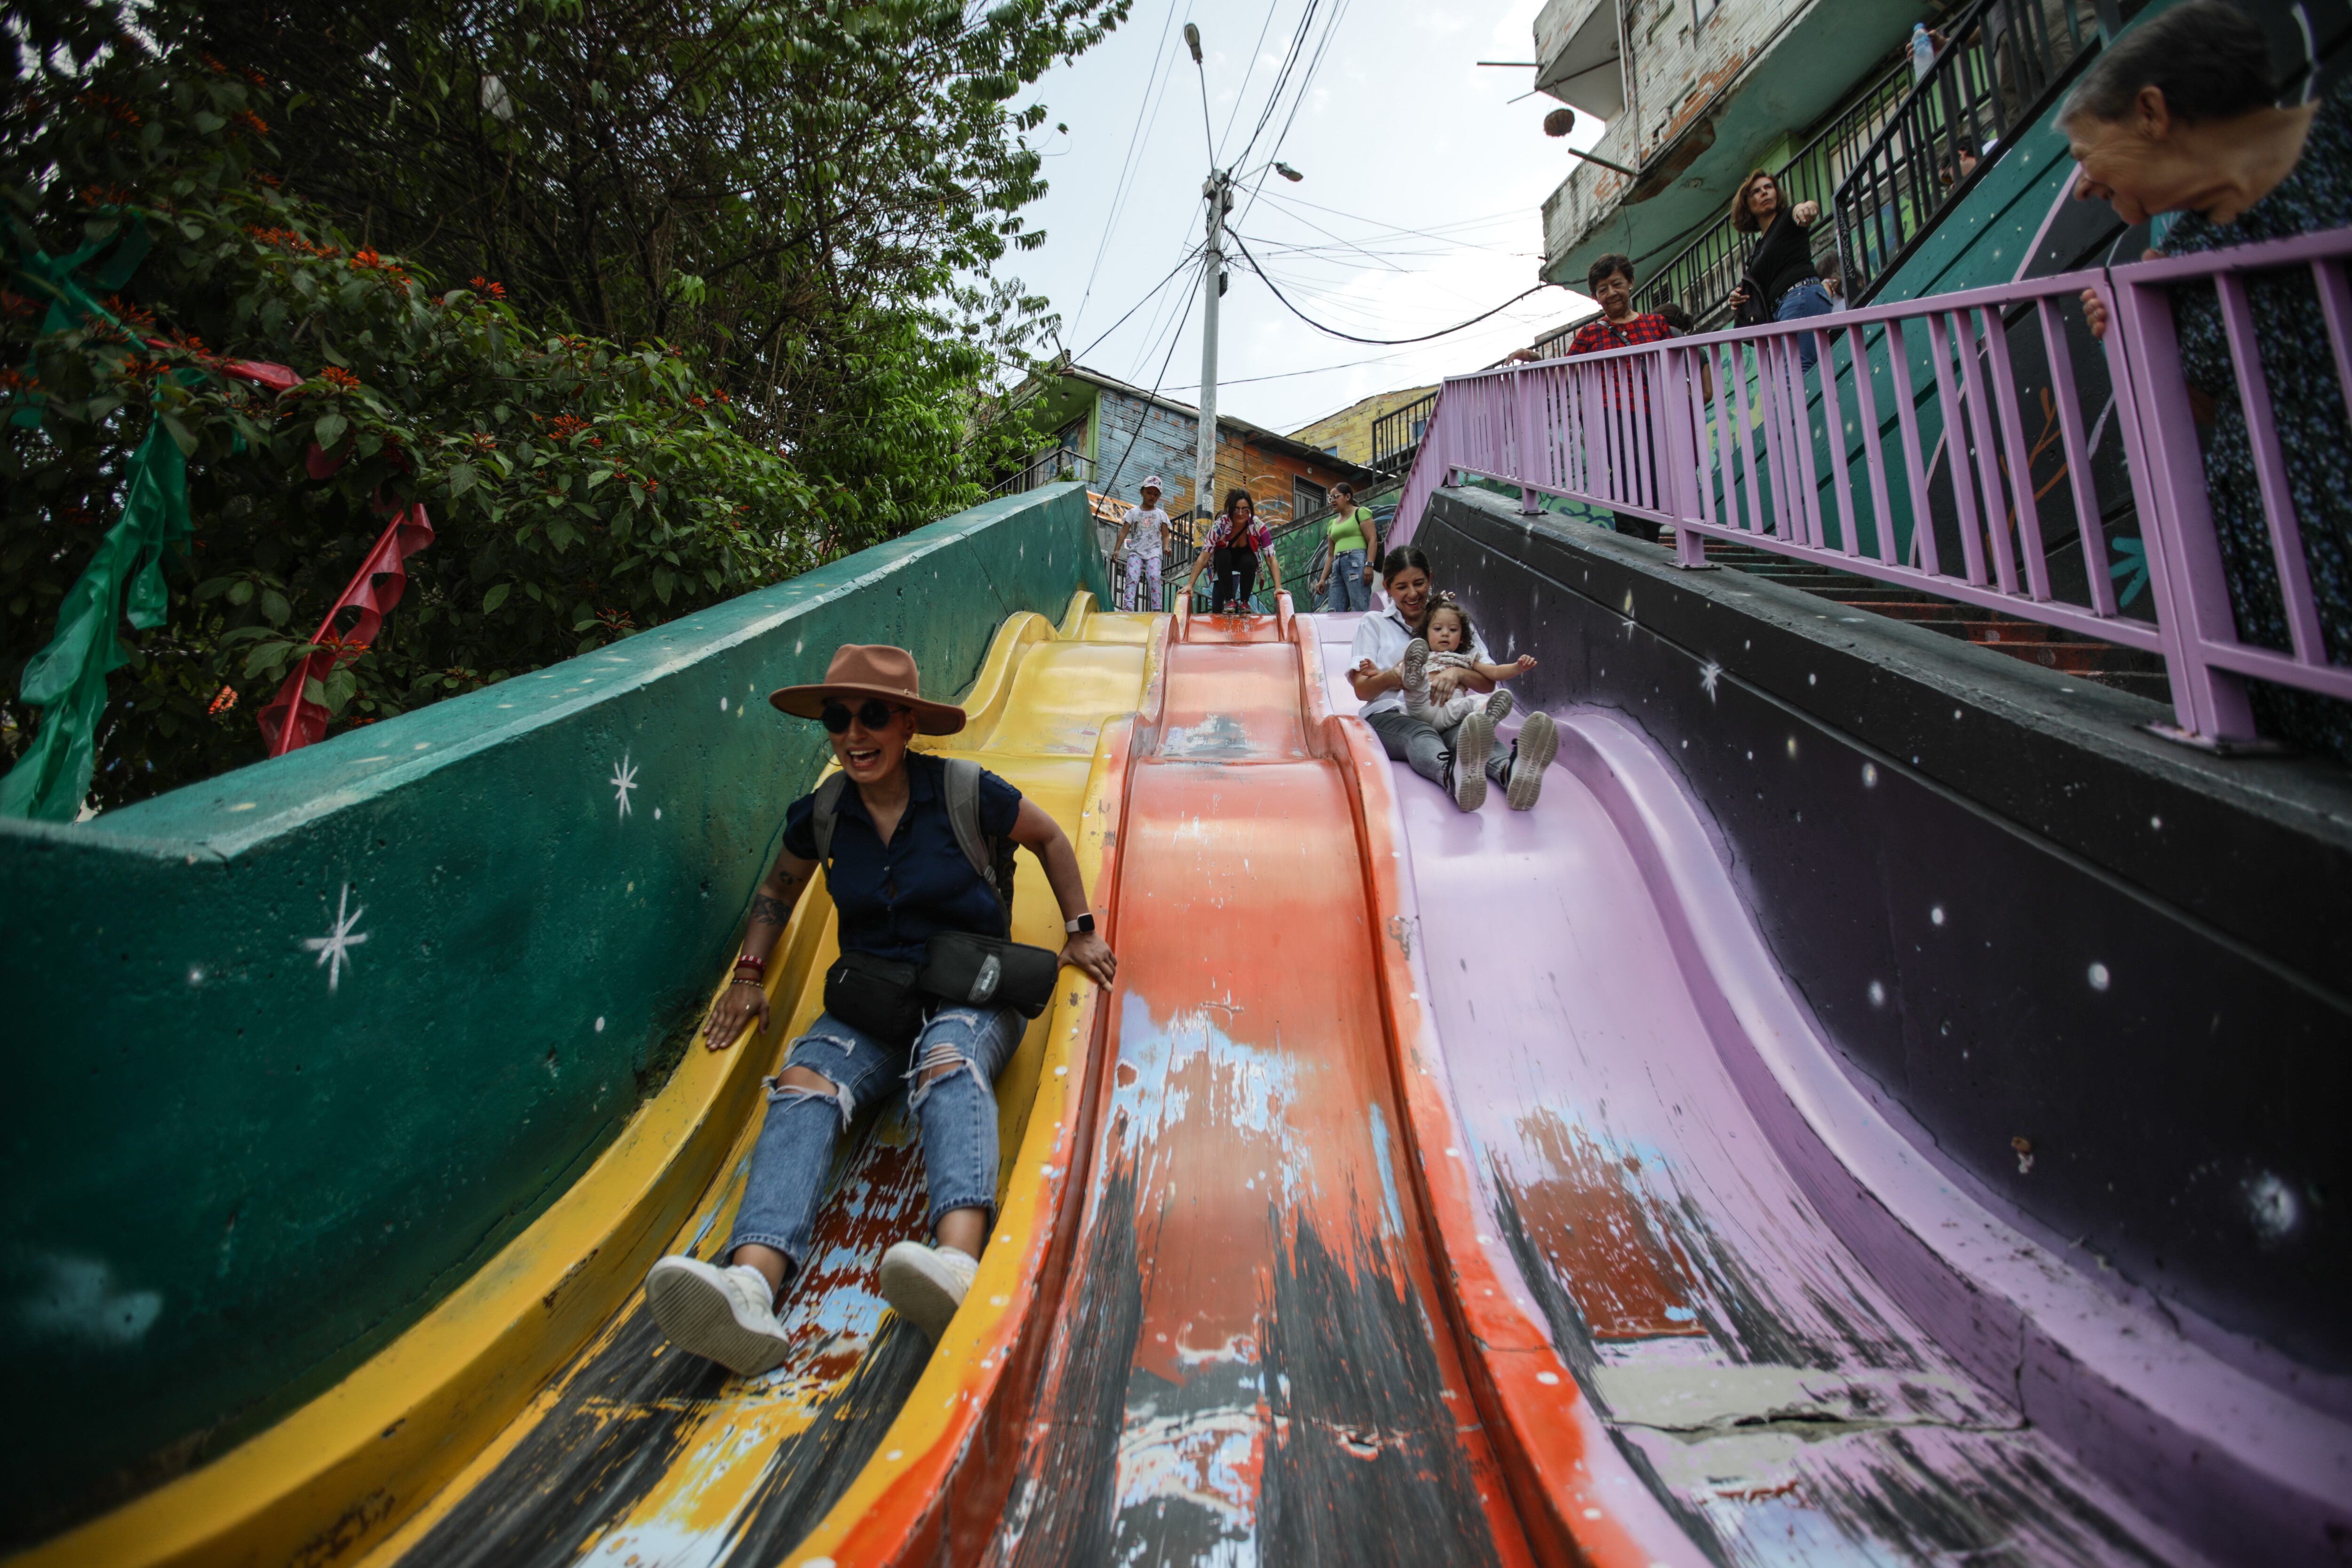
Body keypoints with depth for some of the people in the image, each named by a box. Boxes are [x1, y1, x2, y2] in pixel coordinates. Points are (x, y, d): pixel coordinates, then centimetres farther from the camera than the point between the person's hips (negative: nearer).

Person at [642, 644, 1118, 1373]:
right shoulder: (822, 815, 3)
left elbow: (1049, 837, 8)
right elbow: (779, 887, 23)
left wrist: (1080, 930, 6)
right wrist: (748, 973, 13)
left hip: (971, 991, -3)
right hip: (869, 998, 3)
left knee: (948, 1060, -38)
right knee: (803, 1079, -29)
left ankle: (958, 1264, -63)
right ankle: (751, 1285, -51)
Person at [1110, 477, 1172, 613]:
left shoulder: (1161, 515, 11)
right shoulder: (1133, 512, 10)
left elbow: (1165, 535, 9)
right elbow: (1124, 532, 5)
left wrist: (1166, 548, -11)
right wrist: (1117, 549, -5)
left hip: (1154, 552, 0)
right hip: (1135, 551, 0)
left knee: (1154, 577, -20)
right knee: (1132, 577, -19)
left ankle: (1156, 608, -20)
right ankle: (1127, 607, -26)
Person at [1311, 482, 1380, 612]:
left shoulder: (1360, 513, 7)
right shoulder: (1333, 523, 27)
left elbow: (1373, 540, -4)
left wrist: (1369, 565, -17)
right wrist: (1323, 579, 16)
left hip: (1356, 562, -7)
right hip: (1338, 566, 7)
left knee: (1360, 610, -16)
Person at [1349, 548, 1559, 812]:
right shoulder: (1373, 624, 21)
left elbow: (1489, 683, 13)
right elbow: (1361, 690, 7)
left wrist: (1458, 674, -11)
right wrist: (1391, 678, -18)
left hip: (1449, 716, 2)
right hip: (1391, 716, -2)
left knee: (1465, 732, -38)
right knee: (1420, 733, -40)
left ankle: (1510, 772, -72)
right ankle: (1454, 777, -76)